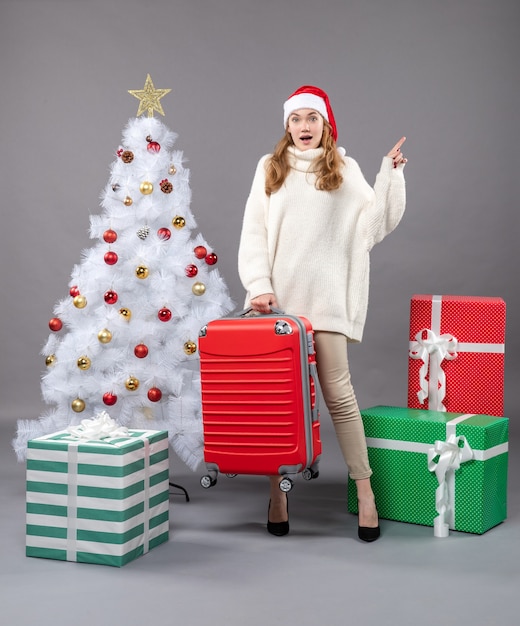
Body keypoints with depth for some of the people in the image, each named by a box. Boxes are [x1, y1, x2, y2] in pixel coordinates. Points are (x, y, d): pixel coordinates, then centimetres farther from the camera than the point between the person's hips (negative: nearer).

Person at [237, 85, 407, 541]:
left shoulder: (345, 170, 10)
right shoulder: (270, 168, 12)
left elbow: (374, 224, 3)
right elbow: (253, 232, 6)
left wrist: (391, 173, -4)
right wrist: (258, 286, -5)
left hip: (325, 296, -1)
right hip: (277, 296, 2)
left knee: (337, 390, -5)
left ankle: (365, 489, 3)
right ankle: (277, 491, 11)